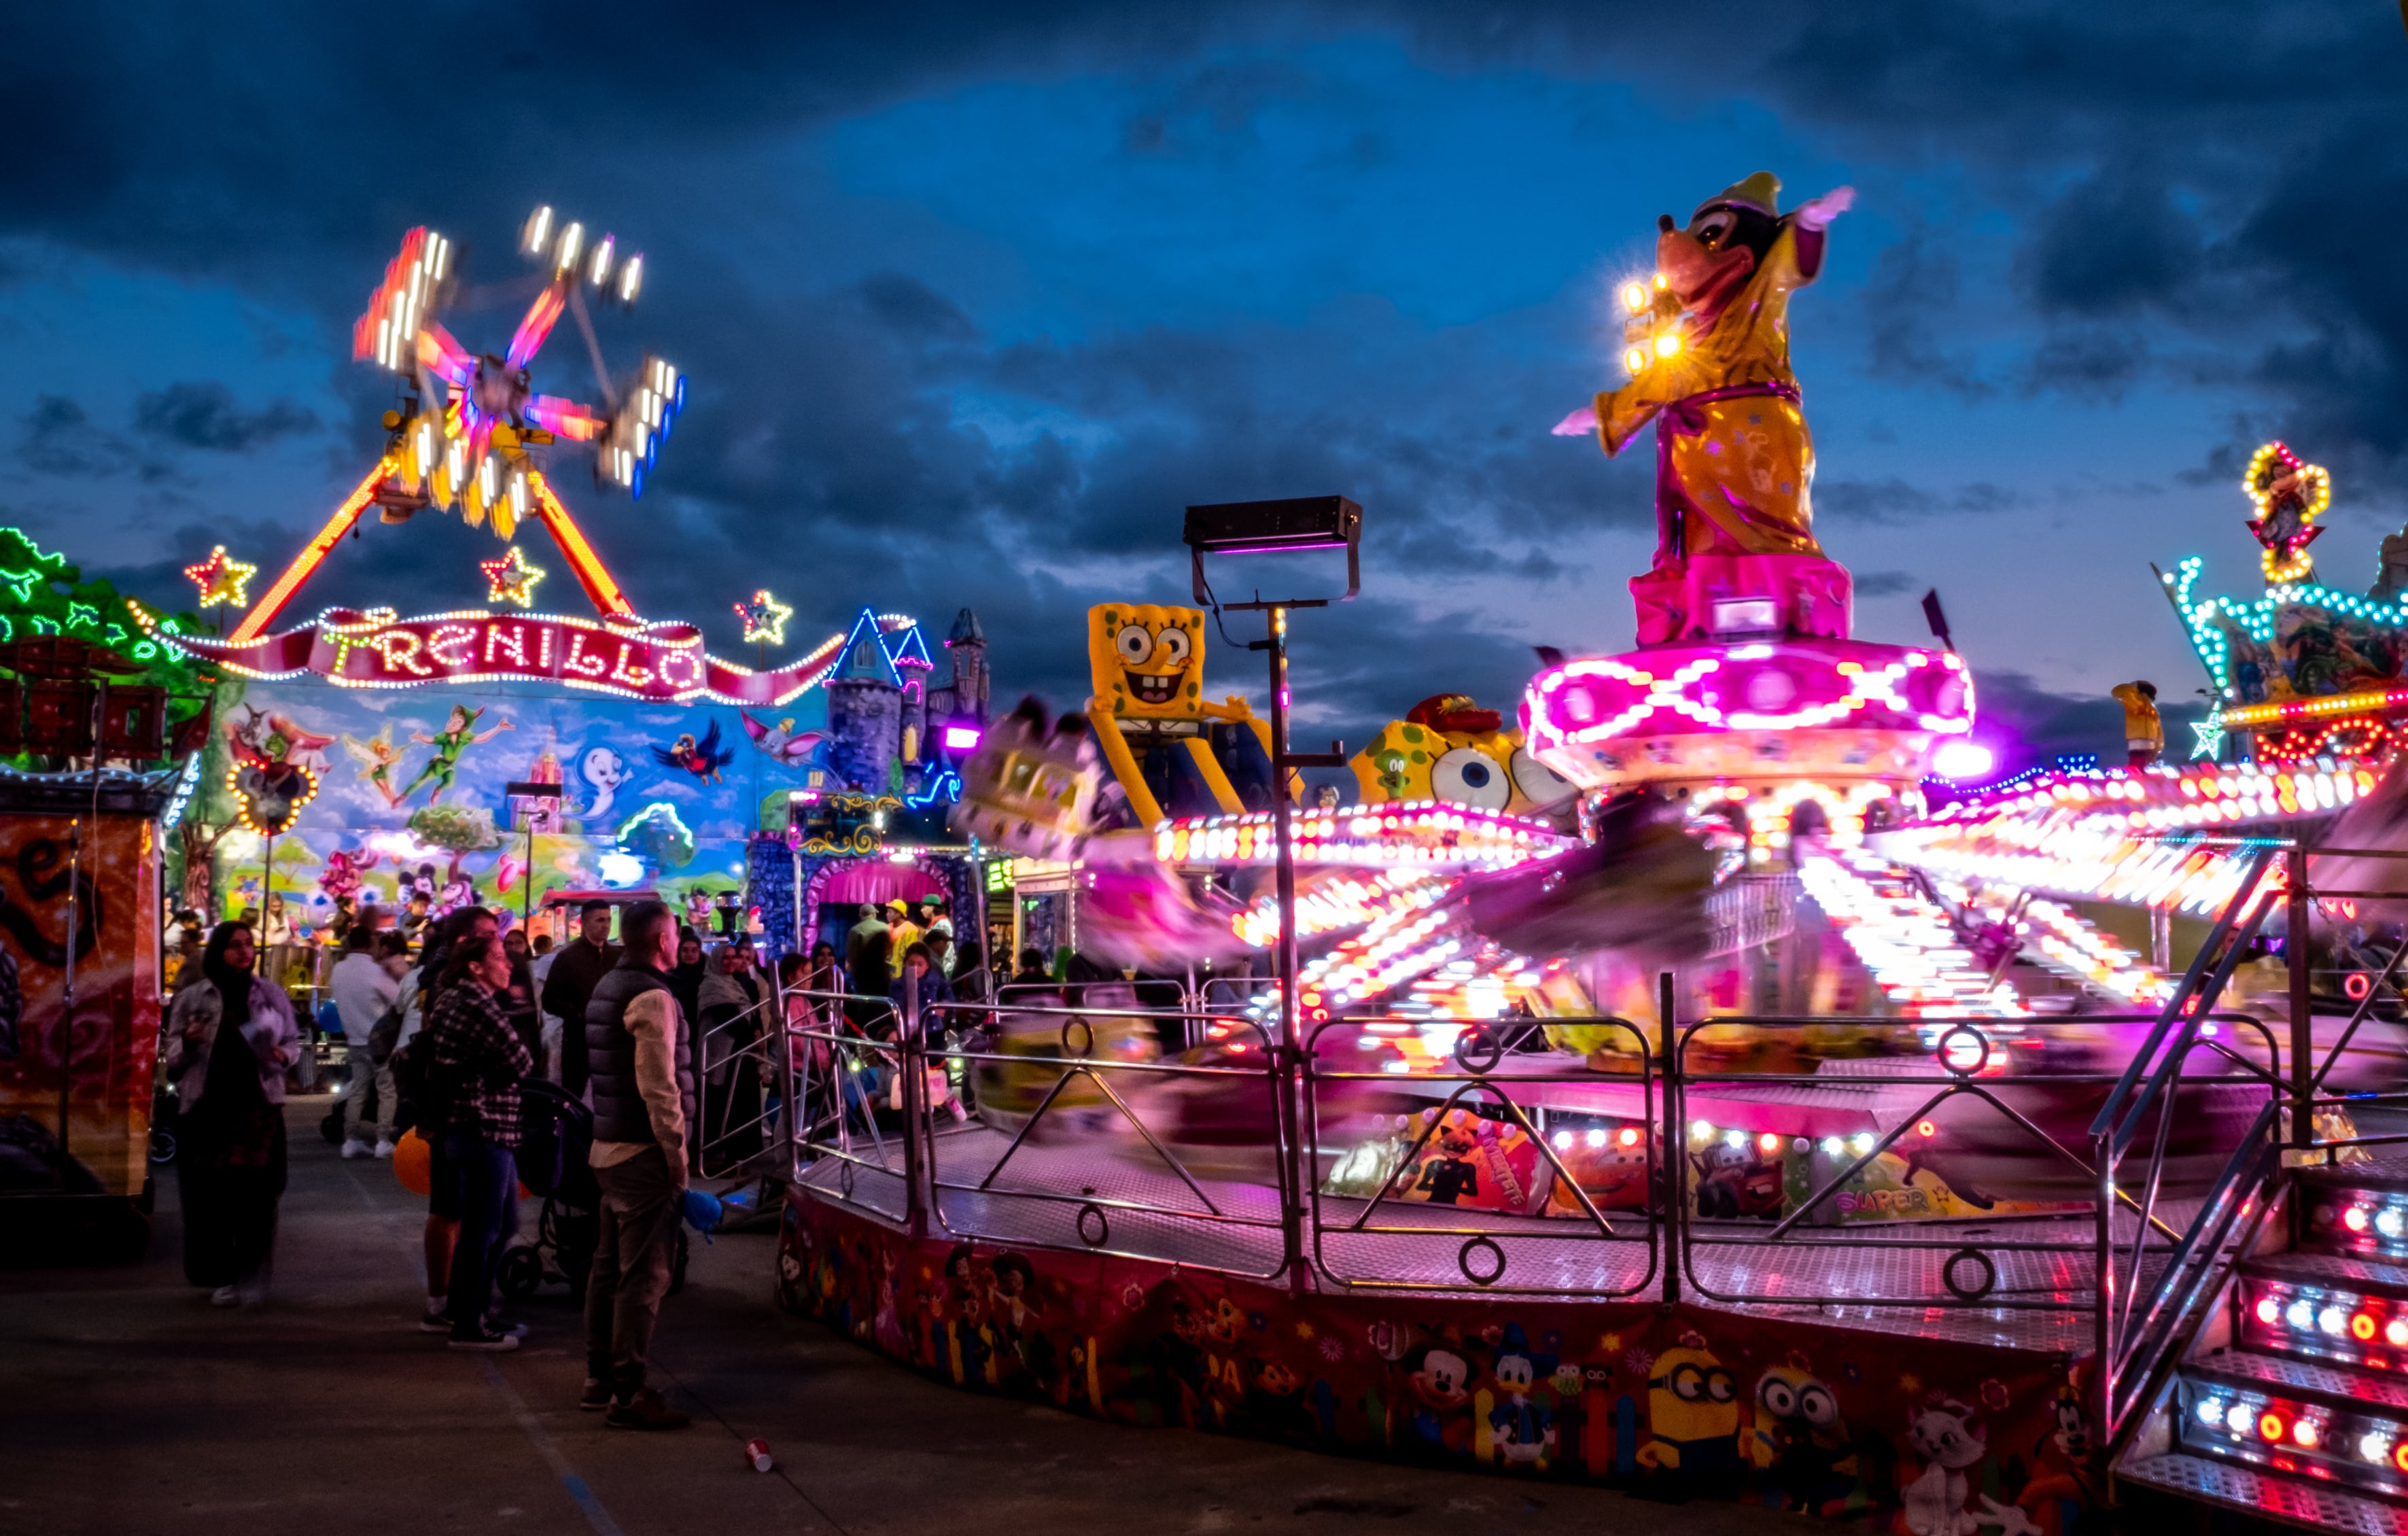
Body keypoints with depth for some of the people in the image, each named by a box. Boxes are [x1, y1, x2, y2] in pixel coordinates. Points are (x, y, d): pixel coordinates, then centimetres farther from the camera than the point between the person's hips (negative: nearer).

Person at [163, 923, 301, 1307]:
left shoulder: (271, 994, 9)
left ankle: (252, 1274, 4)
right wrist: (187, 1044, -13)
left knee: (255, 1189, -6)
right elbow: (173, 1057, 9)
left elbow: (294, 1041, 16)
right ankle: (222, 1277, 12)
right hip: (208, 1105, 0)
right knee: (211, 1192, 0)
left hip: (259, 1105, 0)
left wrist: (283, 1055, -6)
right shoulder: (193, 998, 7)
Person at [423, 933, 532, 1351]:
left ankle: (477, 1309, 28)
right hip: (485, 1130, -11)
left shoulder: (451, 999, 13)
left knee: (500, 1225, 20)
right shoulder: (481, 1008, -19)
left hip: (465, 1125, 11)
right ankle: (468, 1327, 5)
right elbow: (521, 1064, -18)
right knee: (481, 1230, -2)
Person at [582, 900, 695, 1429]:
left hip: (609, 1148, 10)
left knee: (609, 1269, 16)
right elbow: (657, 1085, -21)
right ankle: (627, 1395, -3)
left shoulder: (607, 987, 14)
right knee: (643, 1277, -5)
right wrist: (676, 1150, -14)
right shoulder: (651, 997, -16)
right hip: (644, 1153, -10)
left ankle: (598, 1381, 24)